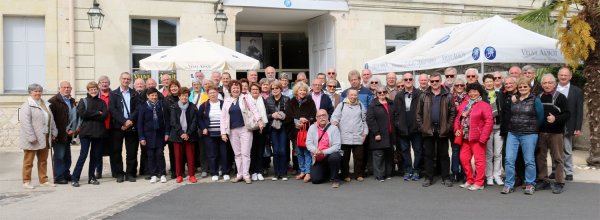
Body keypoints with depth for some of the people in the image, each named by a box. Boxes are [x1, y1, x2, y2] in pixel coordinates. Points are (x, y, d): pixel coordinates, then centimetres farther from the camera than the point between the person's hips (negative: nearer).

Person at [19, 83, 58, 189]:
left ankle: (43, 180, 21)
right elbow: (25, 123, -17)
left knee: (43, 160, 13)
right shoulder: (27, 106, -9)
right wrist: (31, 137, -22)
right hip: (32, 140, -7)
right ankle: (26, 181, 12)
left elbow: (50, 119, 18)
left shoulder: (44, 104, 14)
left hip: (44, 138, 7)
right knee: (28, 161, 3)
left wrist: (53, 132, 11)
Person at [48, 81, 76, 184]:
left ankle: (66, 174, 24)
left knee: (67, 156, 14)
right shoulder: (53, 101, -9)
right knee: (59, 155, -5)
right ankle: (58, 177, 1)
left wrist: (73, 129, 8)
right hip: (59, 135, -8)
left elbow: (75, 116, 20)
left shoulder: (72, 101, 16)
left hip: (68, 134, 8)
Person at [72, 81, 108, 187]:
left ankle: (91, 177, 17)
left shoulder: (101, 102, 12)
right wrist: (97, 113, -7)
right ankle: (75, 178, -1)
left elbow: (105, 115, -4)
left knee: (96, 156, 7)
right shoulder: (83, 101, 6)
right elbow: (82, 113, -12)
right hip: (86, 132, -3)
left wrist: (90, 115, -10)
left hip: (99, 132, 3)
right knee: (83, 155, -7)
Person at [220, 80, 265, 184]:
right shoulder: (227, 101, 9)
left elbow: (253, 109, -6)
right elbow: (223, 117, 8)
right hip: (233, 131, 3)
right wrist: (223, 132, 1)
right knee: (237, 153, 9)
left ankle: (246, 174, 4)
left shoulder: (245, 98, 2)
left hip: (245, 129, -3)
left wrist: (259, 120, -21)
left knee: (245, 153, -4)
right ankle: (239, 174, 16)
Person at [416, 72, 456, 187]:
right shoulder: (424, 96, 6)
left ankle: (445, 177, 14)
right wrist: (421, 126, -2)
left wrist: (448, 126, -7)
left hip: (442, 130, -1)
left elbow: (452, 113, 1)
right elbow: (419, 113, 6)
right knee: (428, 154, 6)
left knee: (443, 154, 6)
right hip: (428, 129, 1)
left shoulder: (447, 96, 3)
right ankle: (428, 177, 14)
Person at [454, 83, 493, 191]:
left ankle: (479, 183, 10)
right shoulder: (464, 104, 12)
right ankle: (469, 180, 24)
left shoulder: (484, 105, -7)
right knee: (464, 158, 10)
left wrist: (483, 136, -15)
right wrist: (457, 129, 2)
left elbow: (489, 121, -12)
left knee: (479, 160, -1)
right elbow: (458, 117, 17)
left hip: (477, 138, -7)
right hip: (465, 137, 7)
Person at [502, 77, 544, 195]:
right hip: (512, 134, 4)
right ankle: (509, 184, 7)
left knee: (529, 161, 3)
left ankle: (530, 185, 16)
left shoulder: (535, 100, -2)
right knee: (509, 159, -1)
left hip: (529, 135, -3)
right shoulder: (514, 99, 10)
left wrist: (532, 127, 5)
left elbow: (540, 117, -1)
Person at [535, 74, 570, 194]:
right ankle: (543, 180, 19)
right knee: (540, 157, 8)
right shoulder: (538, 98, 10)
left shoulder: (560, 97, -2)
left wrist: (556, 119, -22)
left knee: (557, 158, 0)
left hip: (556, 133, -4)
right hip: (540, 133, 4)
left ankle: (559, 183, 7)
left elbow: (567, 114, -7)